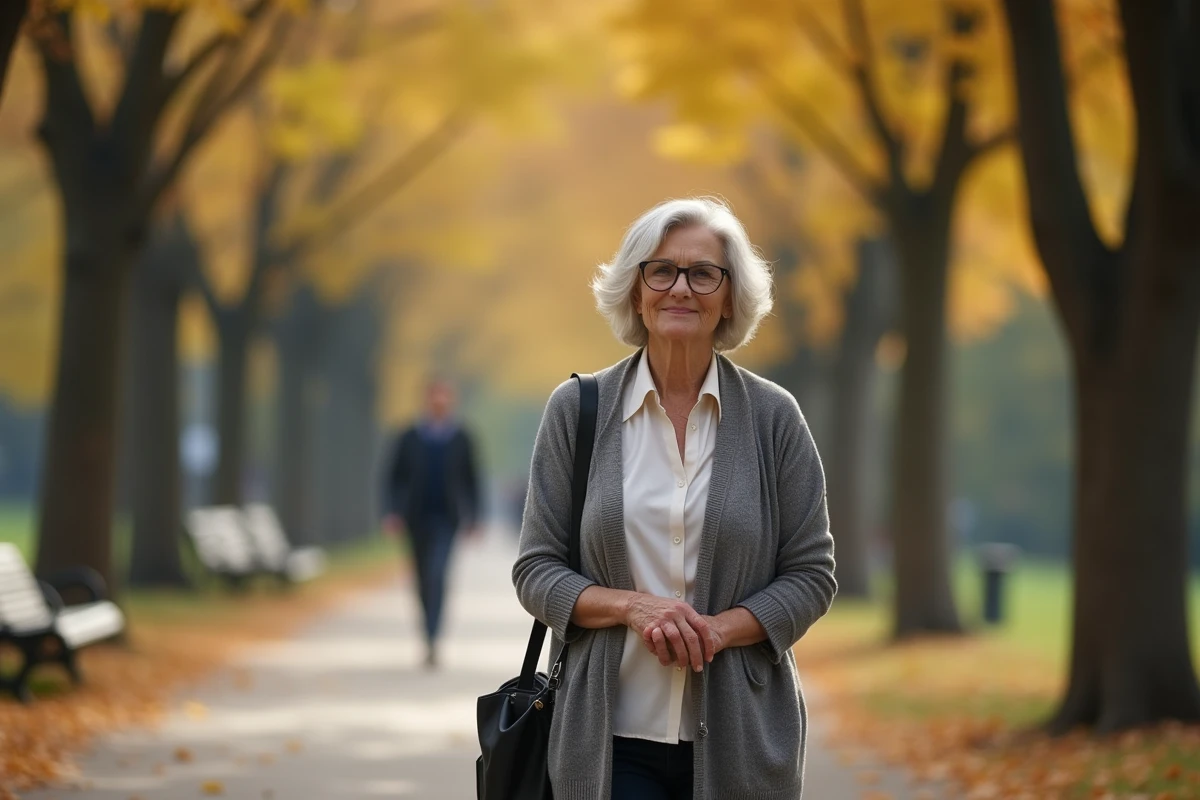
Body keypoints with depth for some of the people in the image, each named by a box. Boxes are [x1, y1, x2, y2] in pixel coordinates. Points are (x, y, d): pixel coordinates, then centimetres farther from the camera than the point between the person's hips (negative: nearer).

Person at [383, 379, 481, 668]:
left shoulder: (462, 439, 3)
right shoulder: (409, 438, 5)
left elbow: (471, 480, 7)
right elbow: (396, 478, 6)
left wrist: (472, 519, 4)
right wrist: (393, 513, -5)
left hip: (446, 516, -2)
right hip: (417, 516, 2)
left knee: (437, 573, -19)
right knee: (424, 577, 9)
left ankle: (431, 640, -24)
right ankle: (431, 636, 24)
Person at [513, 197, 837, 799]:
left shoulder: (773, 416, 3)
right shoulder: (576, 409, 3)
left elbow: (812, 574, 3)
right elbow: (536, 571, 3)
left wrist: (717, 629, -13)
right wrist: (632, 606, -14)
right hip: (611, 737, 0)